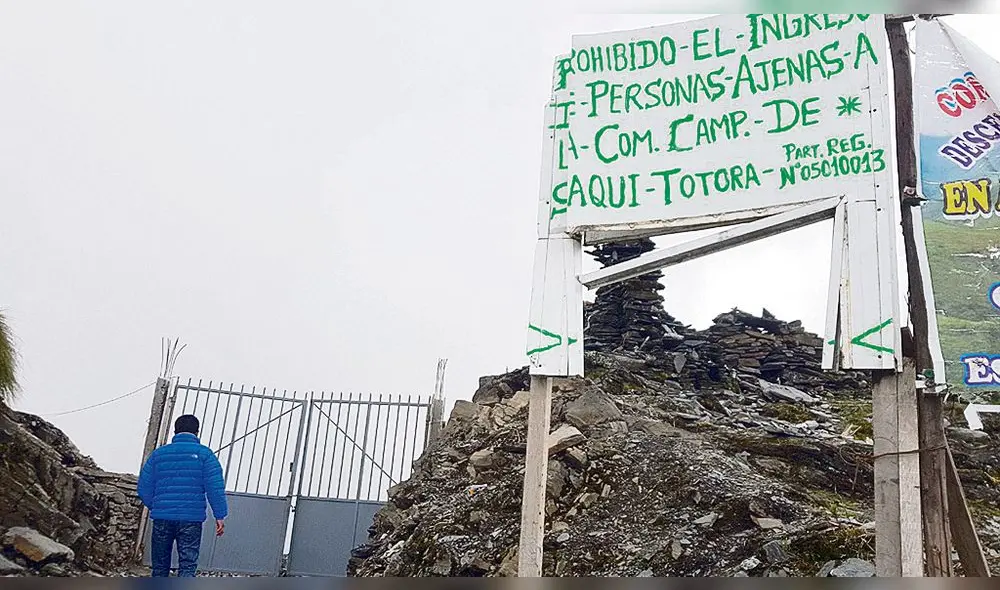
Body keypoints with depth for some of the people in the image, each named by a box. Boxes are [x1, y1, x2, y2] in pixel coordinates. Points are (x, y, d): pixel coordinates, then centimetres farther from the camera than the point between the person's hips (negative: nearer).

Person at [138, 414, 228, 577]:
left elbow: (144, 489, 9)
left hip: (162, 518, 3)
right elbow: (215, 487, -8)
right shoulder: (204, 454, 2)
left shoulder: (158, 454, 10)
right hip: (191, 520, -3)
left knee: (160, 567, 14)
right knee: (187, 566, -2)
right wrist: (220, 516, -7)